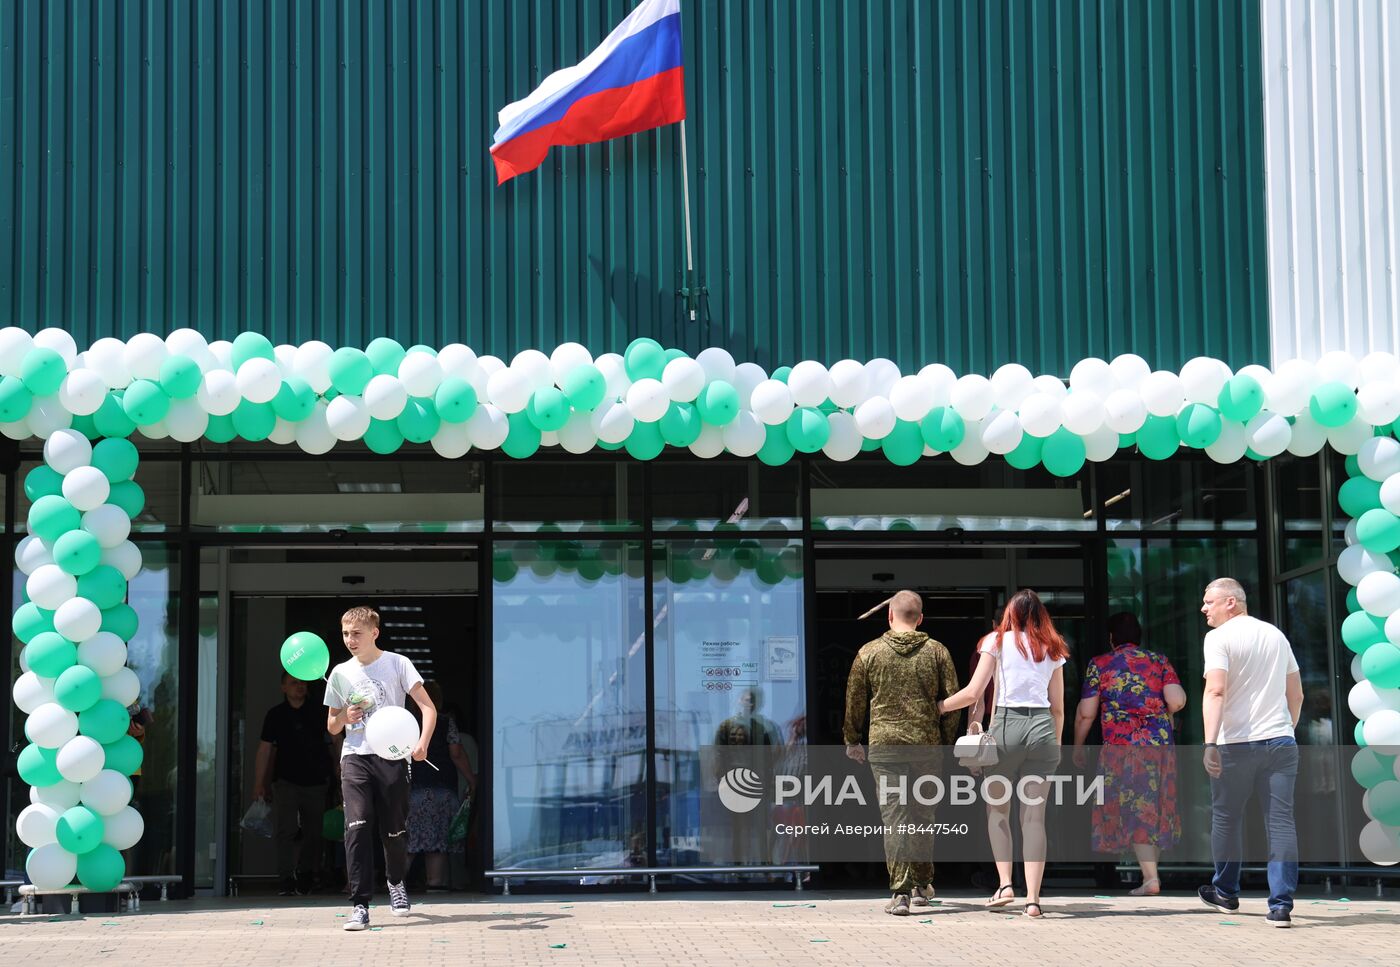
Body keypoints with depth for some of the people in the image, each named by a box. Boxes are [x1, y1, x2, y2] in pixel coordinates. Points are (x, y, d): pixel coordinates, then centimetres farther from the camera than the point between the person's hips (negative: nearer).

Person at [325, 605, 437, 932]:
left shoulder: (397, 664, 0)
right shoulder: (341, 673, 11)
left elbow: (428, 708, -5)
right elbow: (332, 727, 19)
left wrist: (422, 744, -22)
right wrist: (345, 716, -5)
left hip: (392, 756, -2)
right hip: (355, 757, 2)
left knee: (395, 829, 3)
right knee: (357, 826, -15)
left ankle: (396, 882, 35)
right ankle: (360, 905, -15)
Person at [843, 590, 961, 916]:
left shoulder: (869, 653, 1)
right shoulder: (937, 652, 3)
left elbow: (855, 702, 6)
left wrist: (853, 740, 19)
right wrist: (948, 742, 15)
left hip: (883, 745, -2)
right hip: (926, 744, 2)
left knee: (894, 818, -3)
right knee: (921, 816, 15)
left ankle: (900, 892, -11)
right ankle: (922, 886, 25)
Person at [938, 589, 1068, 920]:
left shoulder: (998, 641, 6)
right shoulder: (1052, 649, 15)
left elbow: (972, 693, -1)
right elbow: (1058, 707, 14)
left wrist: (936, 706, 12)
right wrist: (1055, 745, 23)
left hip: (1007, 725, -2)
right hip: (1043, 728, 2)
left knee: (997, 809, 14)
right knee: (1034, 816, 1)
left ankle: (1005, 883, 0)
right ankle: (1032, 899, -4)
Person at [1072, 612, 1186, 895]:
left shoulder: (1100, 665, 0)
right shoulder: (1159, 662, 5)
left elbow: (1085, 713, -1)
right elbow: (1177, 702, -8)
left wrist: (1078, 746, 12)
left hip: (1121, 747, -3)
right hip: (1161, 744, 3)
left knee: (1133, 810, 0)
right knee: (1155, 807, 14)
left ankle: (1151, 878, -11)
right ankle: (1151, 867, 21)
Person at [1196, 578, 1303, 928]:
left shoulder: (1219, 637, -6)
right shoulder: (1276, 635, 13)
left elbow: (1216, 692, -19)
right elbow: (1296, 695, 18)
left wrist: (1210, 744, -25)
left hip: (1236, 743, -4)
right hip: (1280, 742, 4)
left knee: (1226, 819, 13)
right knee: (1281, 822, 0)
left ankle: (1226, 892, 27)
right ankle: (1281, 905, -6)